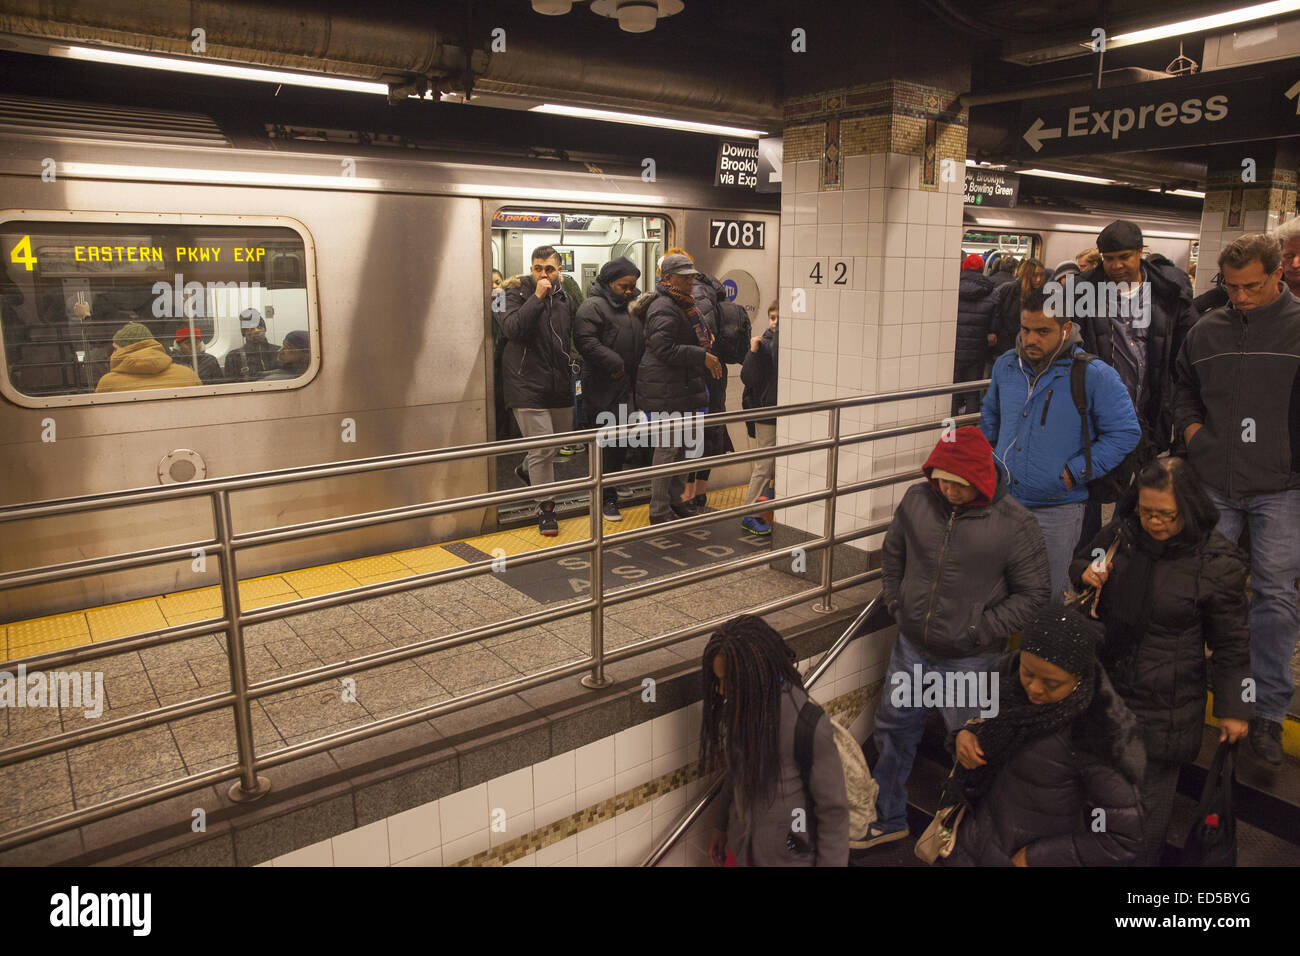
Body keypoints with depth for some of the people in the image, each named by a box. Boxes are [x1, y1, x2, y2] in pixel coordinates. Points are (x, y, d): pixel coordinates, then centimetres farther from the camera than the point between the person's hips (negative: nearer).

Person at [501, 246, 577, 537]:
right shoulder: (518, 294, -4)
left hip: (560, 386, 6)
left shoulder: (564, 300, 12)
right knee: (542, 449, -7)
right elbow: (513, 329, -22)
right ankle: (545, 508, 4)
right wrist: (537, 297, -23)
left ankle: (528, 470, 43)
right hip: (529, 385, -6)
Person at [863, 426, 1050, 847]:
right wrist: (896, 604, 5)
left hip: (969, 661, -4)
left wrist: (979, 631, -13)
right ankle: (887, 817, 38)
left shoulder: (1015, 524, -16)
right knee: (894, 730, 18)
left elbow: (1031, 595, -9)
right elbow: (892, 555, 11)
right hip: (911, 647, 5)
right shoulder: (917, 500, -5)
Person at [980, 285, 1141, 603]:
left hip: (1057, 511, -4)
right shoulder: (1006, 365, 4)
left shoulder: (1094, 376, -11)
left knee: (1047, 598, 8)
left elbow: (1125, 432, -8)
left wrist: (1075, 472, -13)